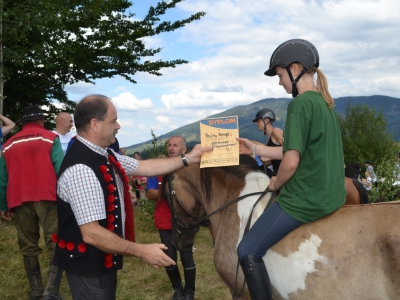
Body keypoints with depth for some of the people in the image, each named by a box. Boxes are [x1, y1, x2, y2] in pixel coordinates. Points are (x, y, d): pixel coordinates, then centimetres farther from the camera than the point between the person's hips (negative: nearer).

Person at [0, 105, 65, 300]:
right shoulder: (50, 138, 5)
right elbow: (61, 169, -6)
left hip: (19, 201, 4)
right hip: (46, 197, -4)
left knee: (28, 247, 12)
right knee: (57, 243, -6)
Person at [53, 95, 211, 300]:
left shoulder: (104, 155, 0)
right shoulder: (81, 170, -29)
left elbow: (145, 167, 13)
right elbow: (92, 234, -31)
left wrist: (188, 159, 14)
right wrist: (142, 251, -25)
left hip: (103, 260, 10)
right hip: (89, 267, -10)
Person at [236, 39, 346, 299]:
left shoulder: (300, 104, -17)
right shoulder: (326, 103, 10)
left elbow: (291, 162, -22)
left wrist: (276, 184, -1)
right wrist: (257, 149, 20)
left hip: (304, 200, -10)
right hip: (332, 196, 10)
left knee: (248, 252, -2)